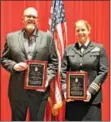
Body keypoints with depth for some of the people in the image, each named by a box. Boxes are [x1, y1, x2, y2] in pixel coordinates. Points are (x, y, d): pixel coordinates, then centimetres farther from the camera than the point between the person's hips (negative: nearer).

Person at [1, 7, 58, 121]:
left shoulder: (47, 37, 4)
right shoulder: (11, 37, 5)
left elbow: (54, 61, 3)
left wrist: (47, 79, -9)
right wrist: (14, 66, -12)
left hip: (40, 89, 0)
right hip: (17, 90, 1)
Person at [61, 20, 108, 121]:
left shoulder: (99, 48, 4)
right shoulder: (68, 49, 10)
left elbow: (103, 71, -3)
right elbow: (63, 71, 7)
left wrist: (91, 91, -12)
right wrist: (65, 90, -6)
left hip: (92, 97, -2)